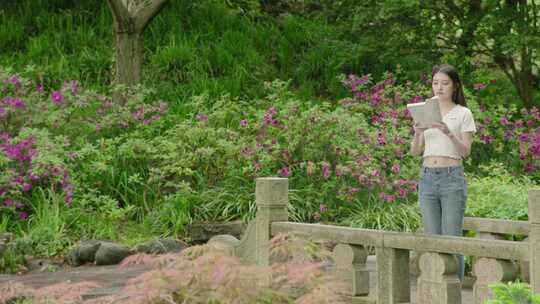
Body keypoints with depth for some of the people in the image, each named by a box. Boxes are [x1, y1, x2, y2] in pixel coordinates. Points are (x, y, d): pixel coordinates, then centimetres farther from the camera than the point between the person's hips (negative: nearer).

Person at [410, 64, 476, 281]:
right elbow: (415, 152, 9)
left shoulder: (463, 113, 2)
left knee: (452, 238, -5)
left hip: (452, 177, -4)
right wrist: (417, 133, -11)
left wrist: (449, 133, -22)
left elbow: (466, 151, -6)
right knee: (431, 237, 6)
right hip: (427, 177, 4)